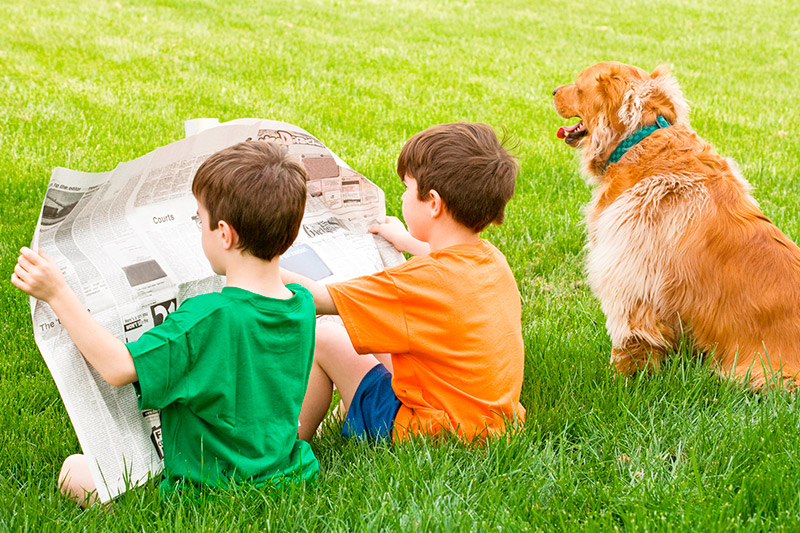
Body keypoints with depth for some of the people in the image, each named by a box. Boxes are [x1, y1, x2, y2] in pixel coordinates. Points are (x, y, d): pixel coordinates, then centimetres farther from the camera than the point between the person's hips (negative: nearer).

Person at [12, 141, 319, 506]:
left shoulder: (207, 318, -28)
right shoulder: (303, 307, -7)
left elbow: (118, 368, -25)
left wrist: (58, 295, -21)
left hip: (207, 490, -7)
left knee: (75, 472, 6)